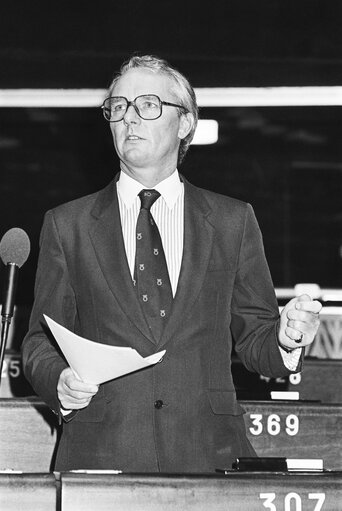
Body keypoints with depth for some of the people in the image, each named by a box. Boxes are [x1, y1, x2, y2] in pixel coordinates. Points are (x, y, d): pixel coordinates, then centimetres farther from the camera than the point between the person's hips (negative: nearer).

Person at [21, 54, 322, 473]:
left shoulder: (233, 221, 12)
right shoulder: (66, 226, 10)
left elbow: (253, 340, 12)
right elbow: (41, 342, 10)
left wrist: (286, 340, -9)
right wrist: (60, 382, -10)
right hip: (101, 455, -1)